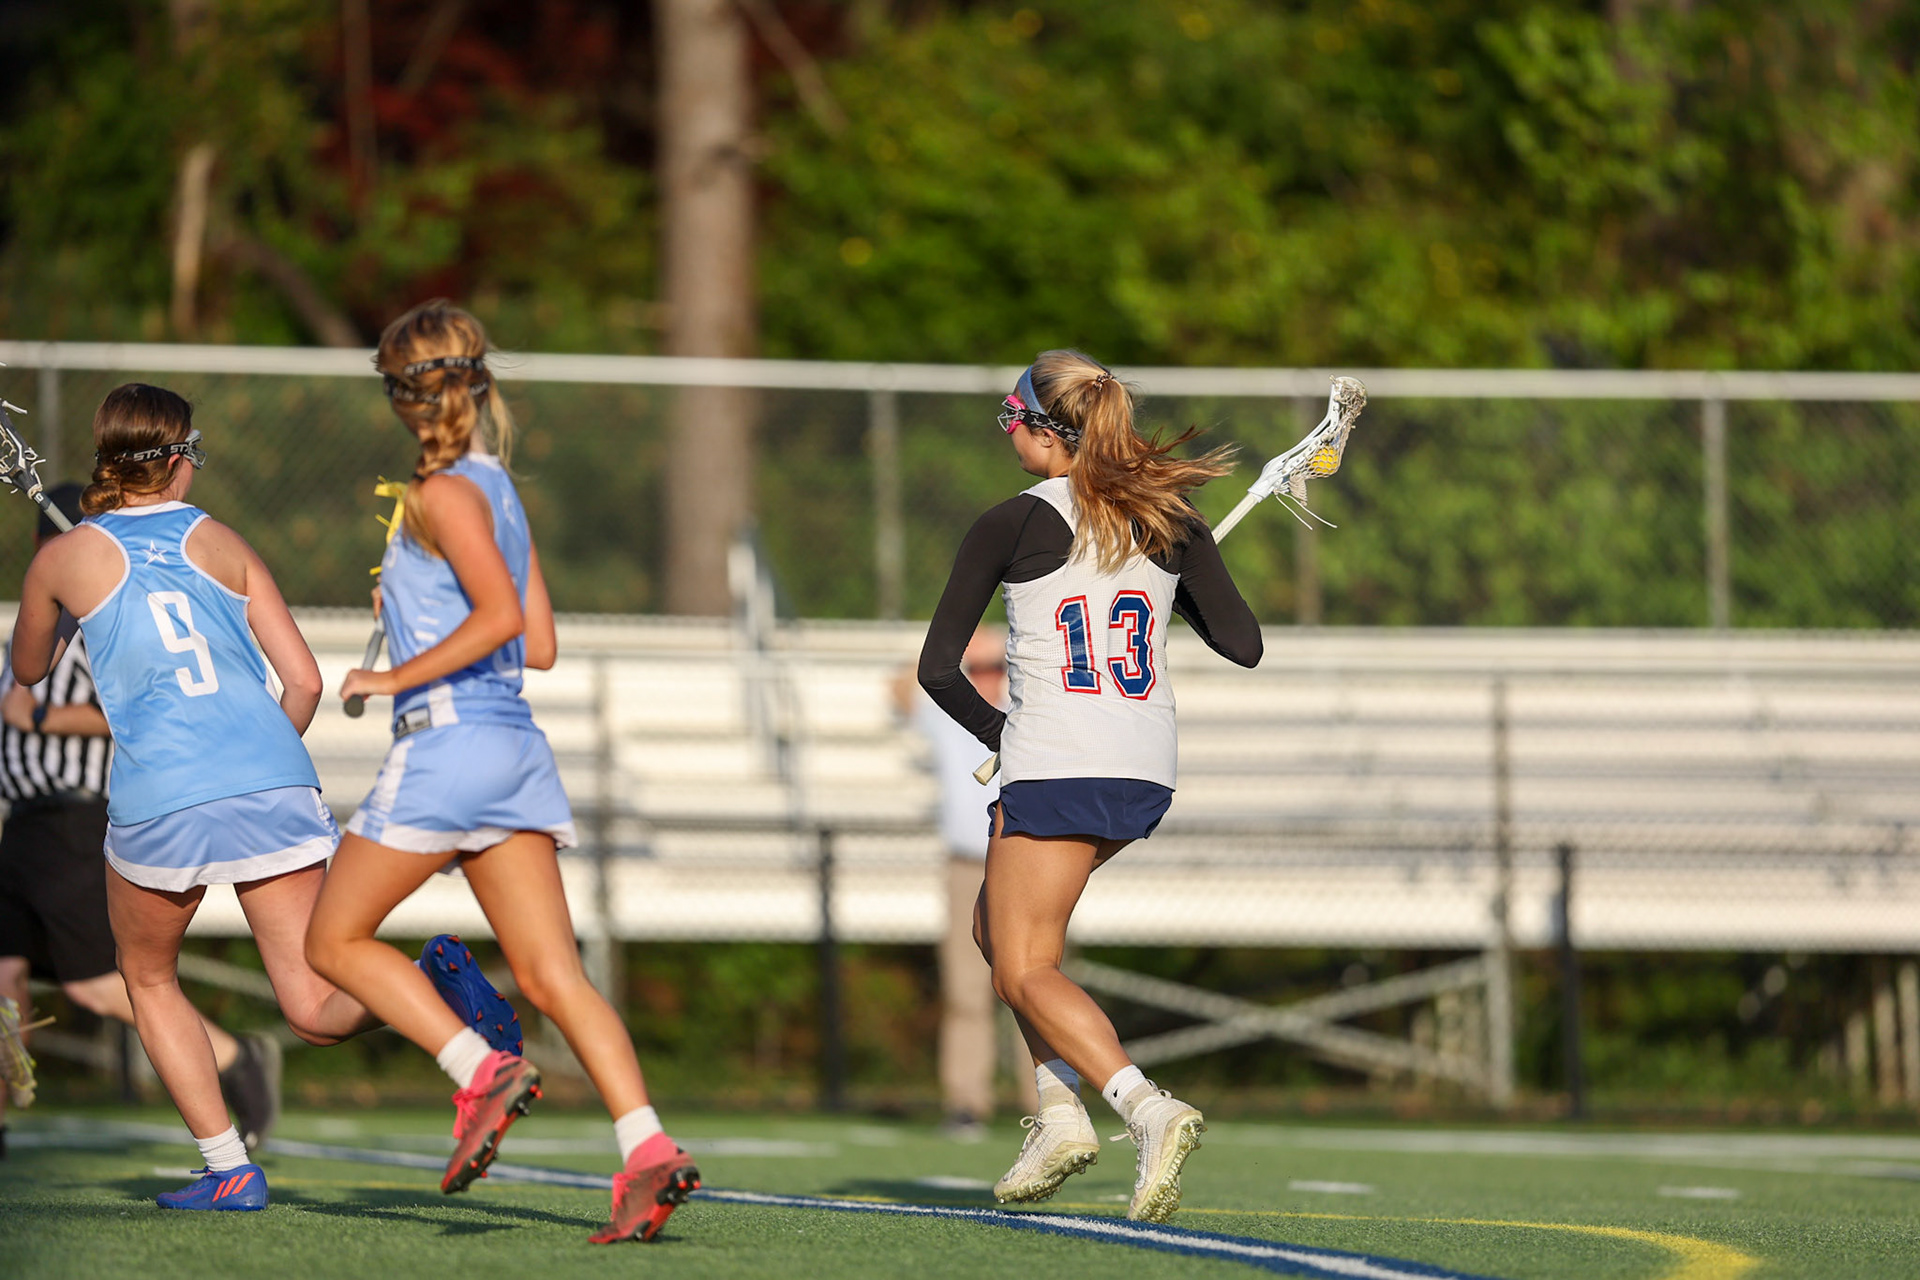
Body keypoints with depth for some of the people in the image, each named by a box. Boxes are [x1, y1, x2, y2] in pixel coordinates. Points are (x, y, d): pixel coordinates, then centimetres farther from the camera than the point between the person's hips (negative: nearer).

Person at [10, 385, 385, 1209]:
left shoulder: (65, 559, 12)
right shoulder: (222, 544, 16)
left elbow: (27, 670, 31)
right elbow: (303, 681, 11)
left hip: (161, 800, -2)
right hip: (275, 783, 2)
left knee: (150, 981, 24)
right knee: (316, 1010, 2)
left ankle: (229, 1167, 14)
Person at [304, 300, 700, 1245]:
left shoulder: (445, 494, -10)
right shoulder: (501, 492, 16)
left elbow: (500, 615, -23)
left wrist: (395, 676, -15)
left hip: (446, 740, -8)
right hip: (514, 744, 8)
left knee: (336, 939, 6)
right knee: (553, 976, 1)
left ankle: (481, 1070, -10)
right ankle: (646, 1151, -14)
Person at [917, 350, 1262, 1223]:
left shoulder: (1014, 525, -6)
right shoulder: (1168, 522, 6)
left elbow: (937, 668, -3)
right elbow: (1243, 645, 7)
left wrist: (997, 733, 14)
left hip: (1054, 767, -6)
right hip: (1146, 771, 6)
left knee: (1025, 971, -2)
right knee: (998, 922, 23)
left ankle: (1147, 1108, -24)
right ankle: (1060, 1109, 10)